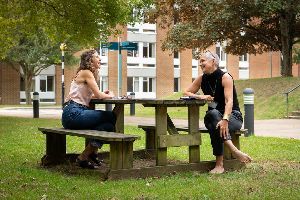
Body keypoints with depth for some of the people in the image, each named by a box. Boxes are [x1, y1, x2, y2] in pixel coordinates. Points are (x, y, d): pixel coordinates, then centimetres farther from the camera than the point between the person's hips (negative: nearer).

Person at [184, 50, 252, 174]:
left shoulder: (225, 77, -12)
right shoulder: (202, 79, 6)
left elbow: (229, 101, -23)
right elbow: (186, 92, 9)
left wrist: (225, 120, -39)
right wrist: (201, 97, -12)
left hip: (232, 116, -4)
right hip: (213, 117, 4)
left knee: (217, 127, -37)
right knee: (213, 114, -34)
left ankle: (219, 165, -33)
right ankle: (234, 151, -41)